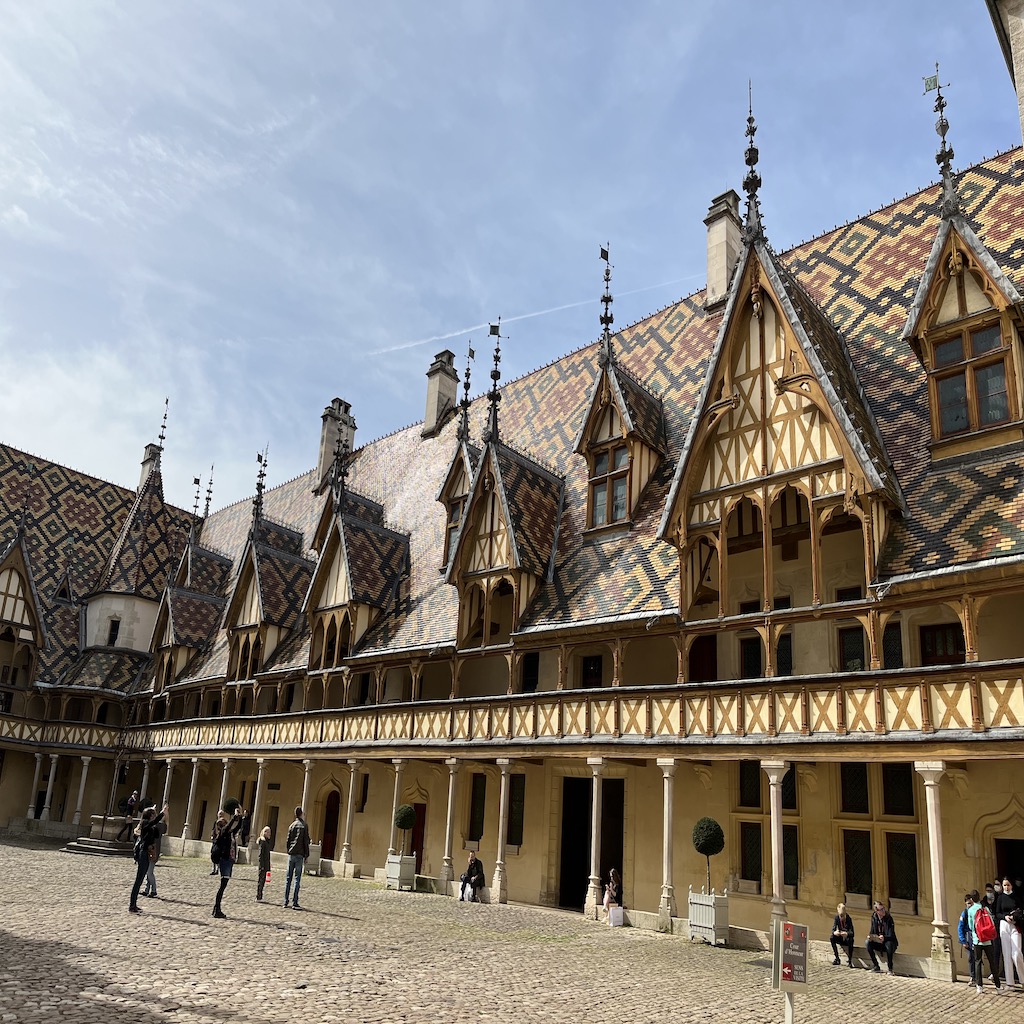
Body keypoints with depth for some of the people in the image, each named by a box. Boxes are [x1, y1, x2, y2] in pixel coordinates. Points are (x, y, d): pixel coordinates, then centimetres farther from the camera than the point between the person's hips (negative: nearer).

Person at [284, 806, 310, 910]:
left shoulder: (292, 825, 7)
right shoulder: (304, 826, -3)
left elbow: (287, 841, 7)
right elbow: (306, 842, -4)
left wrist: (289, 851, 15)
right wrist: (306, 855, 1)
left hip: (291, 854, 4)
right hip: (299, 855, -4)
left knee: (288, 878, 9)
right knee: (297, 879, -3)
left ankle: (286, 901, 11)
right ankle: (295, 903, -5)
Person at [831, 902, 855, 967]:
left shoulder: (849, 919, -19)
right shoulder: (836, 918, -11)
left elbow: (852, 933, -25)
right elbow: (833, 929, -13)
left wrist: (847, 934, -47)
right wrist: (834, 932, -37)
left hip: (847, 938, -3)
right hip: (840, 938, 3)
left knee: (851, 940, -34)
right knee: (832, 937, -25)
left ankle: (849, 960, -19)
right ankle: (836, 958, -12)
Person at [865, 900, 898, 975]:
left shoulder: (889, 919, -15)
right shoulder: (874, 918, -3)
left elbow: (891, 936, -20)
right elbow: (872, 931, 3)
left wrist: (884, 937, -40)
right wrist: (870, 936, -20)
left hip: (889, 941, -4)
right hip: (878, 943, 4)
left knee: (889, 944, -38)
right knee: (867, 943, -23)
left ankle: (890, 969, -22)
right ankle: (876, 967, -14)